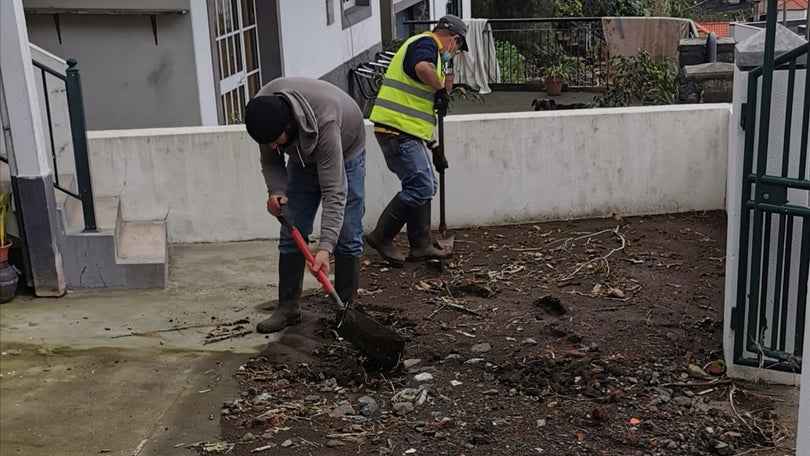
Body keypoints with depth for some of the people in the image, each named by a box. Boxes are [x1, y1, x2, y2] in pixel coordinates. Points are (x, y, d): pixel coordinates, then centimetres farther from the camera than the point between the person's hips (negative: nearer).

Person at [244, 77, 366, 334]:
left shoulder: (324, 124, -45)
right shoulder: (264, 113, -28)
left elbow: (334, 190, -43)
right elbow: (271, 162, -10)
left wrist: (325, 247, -49)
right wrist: (276, 192, -31)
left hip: (345, 153, -5)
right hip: (303, 158, 5)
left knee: (347, 236, -8)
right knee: (291, 234, 0)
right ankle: (288, 308, 7)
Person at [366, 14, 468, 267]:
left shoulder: (426, 46, 26)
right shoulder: (426, 43, -6)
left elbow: (423, 109, 29)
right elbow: (422, 68, -34)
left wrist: (436, 146, 29)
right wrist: (441, 89, -15)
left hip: (405, 132, 11)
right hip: (398, 130, -11)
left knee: (425, 187, 14)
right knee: (420, 187, -9)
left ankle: (420, 246, 18)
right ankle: (381, 237, 1)